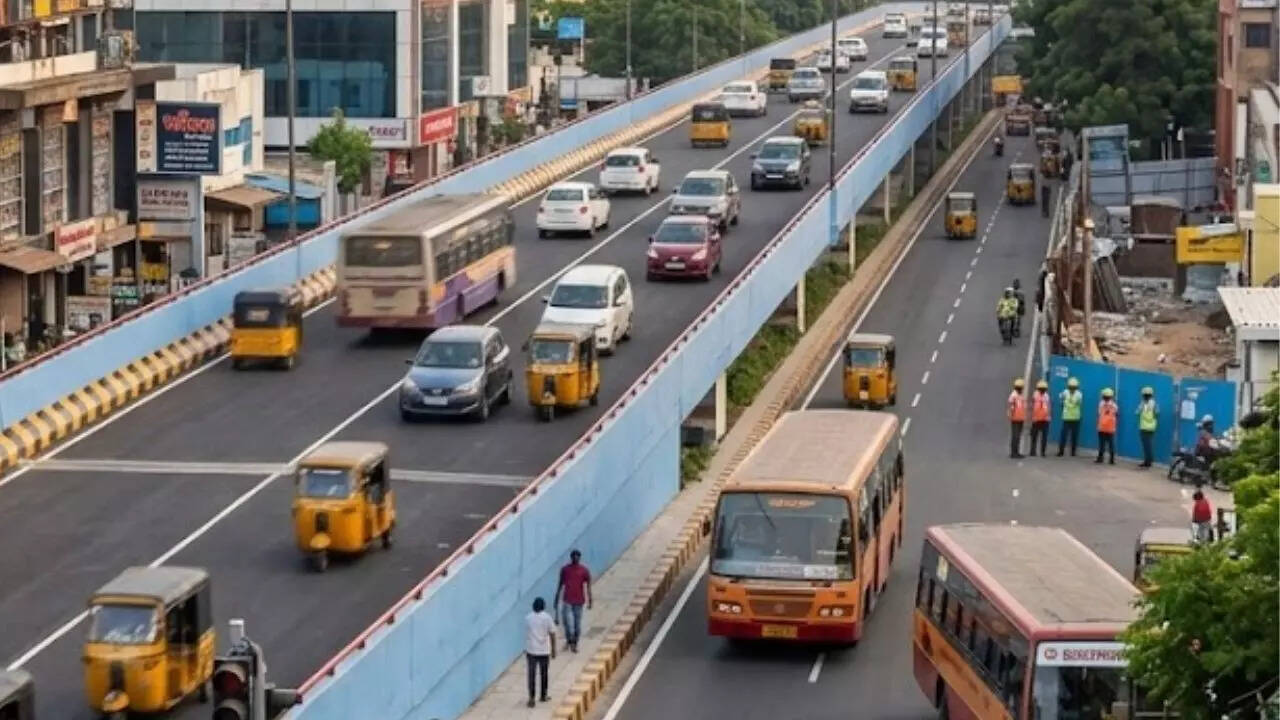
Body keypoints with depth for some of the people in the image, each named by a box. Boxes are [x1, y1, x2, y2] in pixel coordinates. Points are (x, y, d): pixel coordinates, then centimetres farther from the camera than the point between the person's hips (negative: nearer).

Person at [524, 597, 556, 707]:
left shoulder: (528, 618, 0)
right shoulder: (547, 617, -6)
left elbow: (526, 634, 9)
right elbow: (552, 635, -5)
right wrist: (553, 650, 4)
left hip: (531, 650, 1)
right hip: (544, 651, -1)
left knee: (532, 674, 1)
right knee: (544, 674, 16)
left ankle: (531, 698, -8)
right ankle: (543, 696, 28)